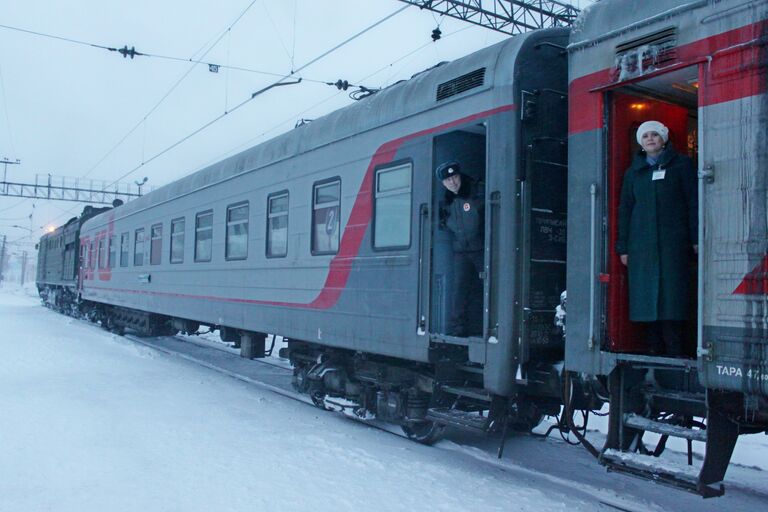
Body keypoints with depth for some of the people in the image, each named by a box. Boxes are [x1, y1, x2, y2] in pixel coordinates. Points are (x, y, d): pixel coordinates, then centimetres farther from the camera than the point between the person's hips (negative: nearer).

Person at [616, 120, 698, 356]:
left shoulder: (681, 164, 9)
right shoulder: (633, 171, 16)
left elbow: (693, 202, 4)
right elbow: (625, 210, 15)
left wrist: (696, 239, -5)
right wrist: (623, 247, 8)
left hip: (674, 242, -3)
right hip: (641, 244, 3)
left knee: (672, 294, -7)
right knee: (647, 296, 0)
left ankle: (674, 351, -4)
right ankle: (655, 348, 6)